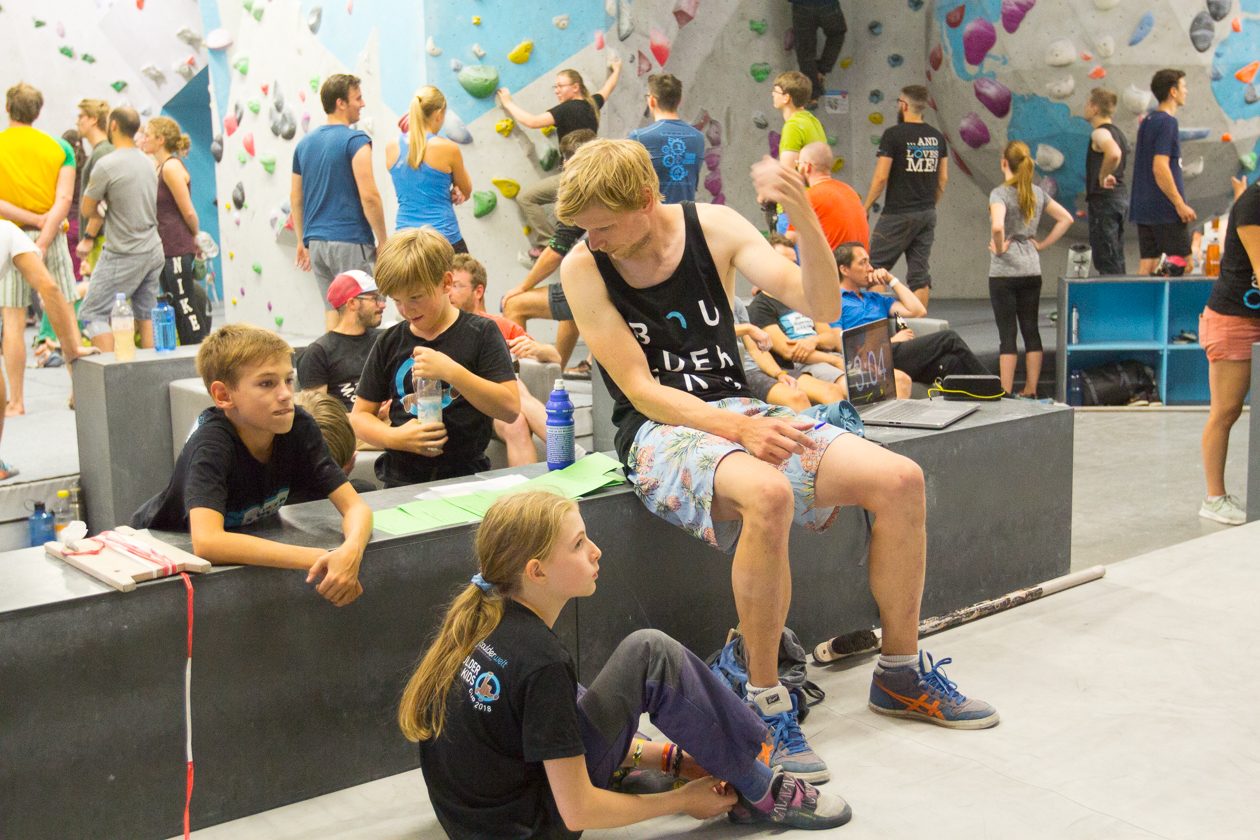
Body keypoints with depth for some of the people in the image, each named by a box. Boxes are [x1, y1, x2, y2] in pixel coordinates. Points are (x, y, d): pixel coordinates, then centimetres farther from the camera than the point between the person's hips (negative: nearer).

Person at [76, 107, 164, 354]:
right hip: (154, 251, 7)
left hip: (124, 256, -7)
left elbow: (88, 210, -5)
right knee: (145, 314, 14)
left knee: (92, 313, 2)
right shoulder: (146, 161, 9)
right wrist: (89, 237, 20)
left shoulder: (107, 165, -15)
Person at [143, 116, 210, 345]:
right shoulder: (160, 168, 14)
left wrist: (195, 238, 1)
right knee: (175, 309, 12)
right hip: (166, 249, 9)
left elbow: (188, 212, -13)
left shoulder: (171, 167, -13)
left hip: (177, 249, -9)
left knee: (186, 308, -5)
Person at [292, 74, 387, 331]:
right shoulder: (356, 140, -10)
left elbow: (295, 197, 17)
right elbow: (369, 196, -16)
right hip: (351, 242, -7)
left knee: (332, 310, 11)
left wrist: (302, 241, 25)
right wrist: (382, 242, -8)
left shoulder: (305, 143, 12)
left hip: (317, 242, 7)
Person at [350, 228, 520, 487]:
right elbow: (359, 416, 15)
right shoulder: (389, 343, 11)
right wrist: (395, 437, -6)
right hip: (400, 480, 2)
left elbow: (511, 408, -7)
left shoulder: (481, 333, 2)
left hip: (466, 476, -2)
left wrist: (451, 371, -16)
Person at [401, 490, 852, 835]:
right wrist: (682, 801, -2)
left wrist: (667, 756, 13)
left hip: (474, 811, 8)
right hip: (532, 825, -8)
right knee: (651, 653, -13)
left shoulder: (480, 619, 0)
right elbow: (578, 811, -19)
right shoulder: (541, 661, -24)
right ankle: (759, 793, 4)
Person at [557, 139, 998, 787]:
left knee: (899, 480, -12)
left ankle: (899, 674, 6)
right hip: (659, 429, -4)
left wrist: (804, 218, -25)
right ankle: (765, 702, -22)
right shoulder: (583, 266, -8)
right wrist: (737, 428, -24)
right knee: (768, 494, -38)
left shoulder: (714, 227, -1)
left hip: (738, 411, 5)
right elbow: (640, 390, -12)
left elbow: (822, 308, -9)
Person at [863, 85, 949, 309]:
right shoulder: (937, 137, 8)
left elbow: (881, 177, -12)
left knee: (876, 268, 1)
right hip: (927, 215, 6)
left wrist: (865, 207, -2)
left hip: (897, 215, -6)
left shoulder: (893, 135, -10)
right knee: (920, 272, 7)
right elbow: (943, 179, 11)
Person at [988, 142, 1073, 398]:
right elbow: (1066, 218, 13)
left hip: (1004, 273, -6)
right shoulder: (1037, 193, 8)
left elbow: (997, 226, -29)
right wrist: (1042, 245, 11)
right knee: (1031, 330, 10)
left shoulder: (1000, 193, -11)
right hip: (1032, 270, 6)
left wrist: (999, 248, -12)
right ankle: (1031, 391, 15)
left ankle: (1006, 394, 0)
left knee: (1007, 333, -3)